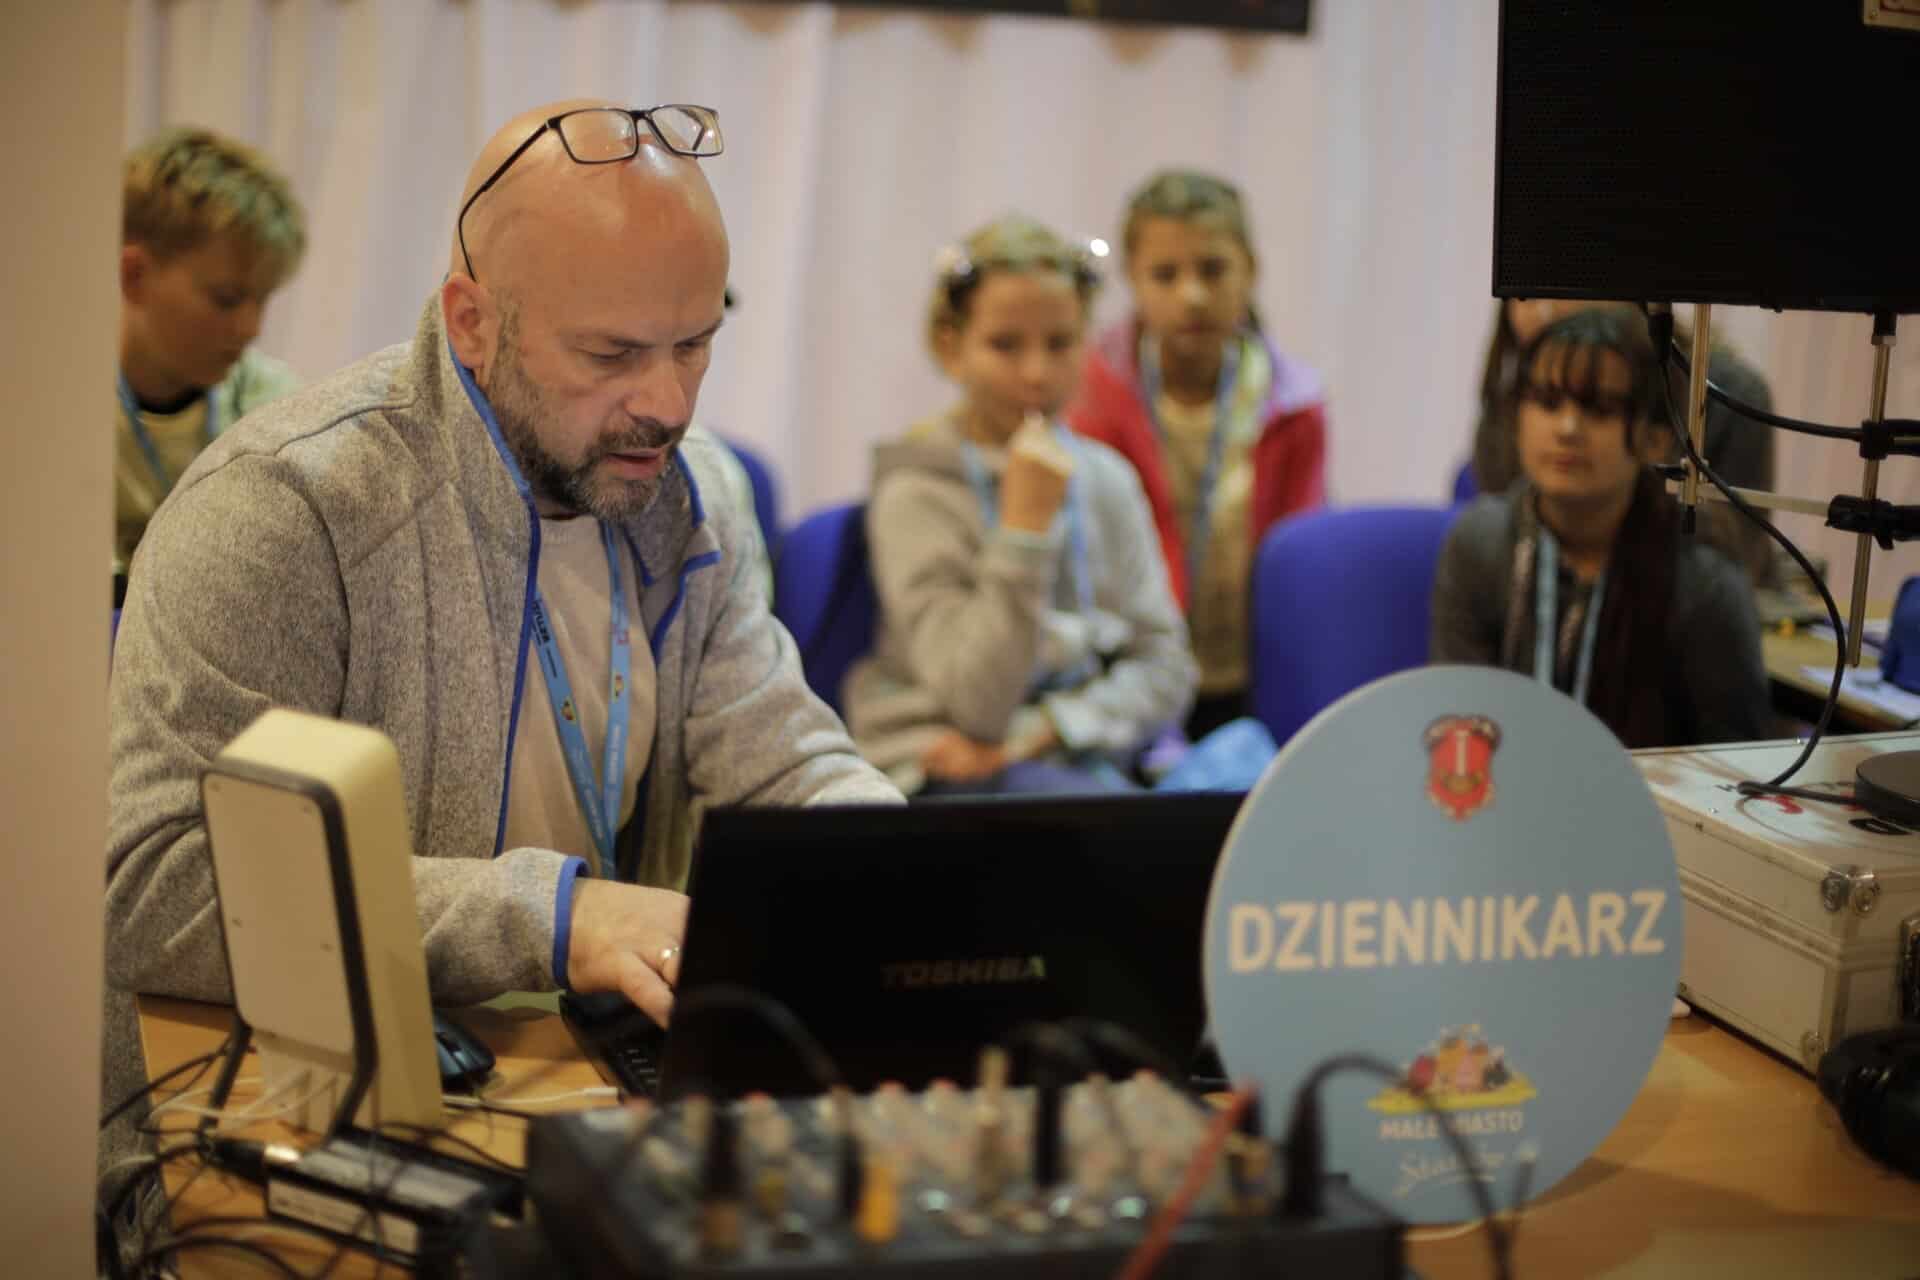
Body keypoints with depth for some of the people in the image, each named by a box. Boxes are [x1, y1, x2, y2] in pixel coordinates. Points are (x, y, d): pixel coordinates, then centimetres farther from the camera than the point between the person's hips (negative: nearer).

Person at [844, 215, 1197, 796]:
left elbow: (1164, 666, 7)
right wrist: (1025, 525, -21)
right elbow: (979, 707, -14)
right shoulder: (916, 493, -7)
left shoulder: (1106, 480, 10)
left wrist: (1045, 730, -10)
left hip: (1087, 747, 7)